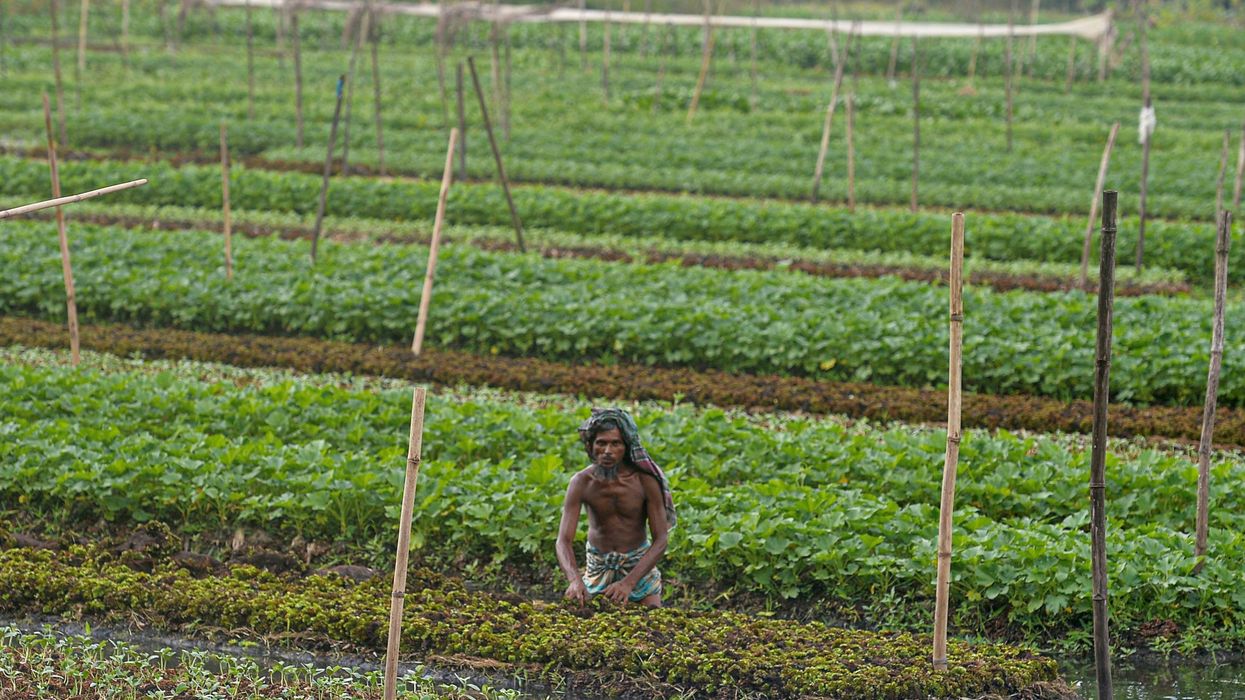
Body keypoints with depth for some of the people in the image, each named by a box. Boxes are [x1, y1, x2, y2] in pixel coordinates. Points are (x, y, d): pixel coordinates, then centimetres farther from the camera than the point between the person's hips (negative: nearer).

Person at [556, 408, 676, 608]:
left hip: (639, 564, -1)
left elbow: (661, 540, -21)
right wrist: (574, 580, -44)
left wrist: (628, 583, -33)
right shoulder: (582, 482, -19)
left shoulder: (645, 481, -22)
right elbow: (564, 540, -23)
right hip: (598, 566, 1)